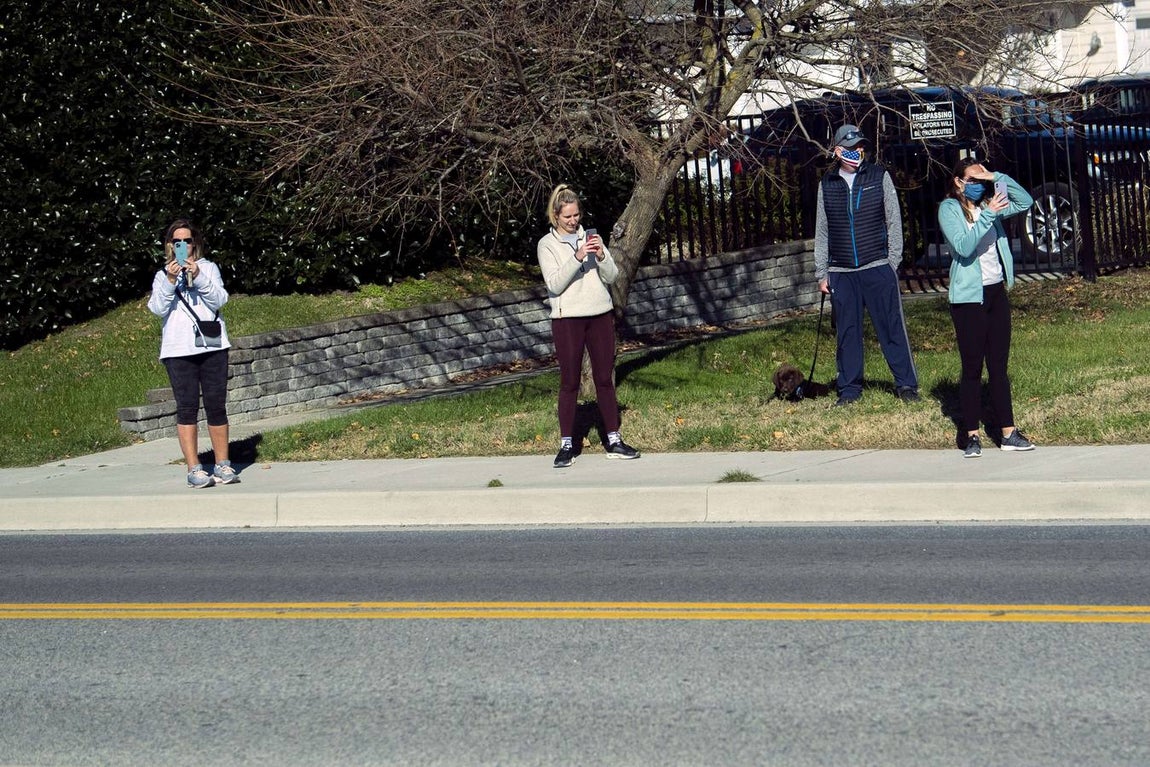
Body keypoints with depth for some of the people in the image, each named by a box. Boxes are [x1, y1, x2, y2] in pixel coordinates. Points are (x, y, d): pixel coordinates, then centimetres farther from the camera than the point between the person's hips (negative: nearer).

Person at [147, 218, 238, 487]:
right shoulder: (162, 276, 14)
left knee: (216, 405, -1)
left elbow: (219, 300, -1)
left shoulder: (208, 268, 13)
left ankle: (222, 465, 8)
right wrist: (170, 282, -15)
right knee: (187, 407, -7)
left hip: (212, 345, 0)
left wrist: (198, 278, -16)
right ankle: (194, 469, -9)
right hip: (178, 350, 0)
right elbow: (157, 308, -1)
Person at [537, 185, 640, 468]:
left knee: (605, 378, 5)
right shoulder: (547, 245, 1)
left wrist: (601, 256, -13)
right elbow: (554, 283, -11)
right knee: (569, 383, -3)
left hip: (600, 315, 3)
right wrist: (577, 257, -22)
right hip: (567, 318, -3)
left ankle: (614, 441, 9)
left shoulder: (591, 237, 11)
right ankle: (566, 445, 2)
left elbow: (612, 276, 6)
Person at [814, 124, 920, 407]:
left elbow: (894, 221, 5)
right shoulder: (827, 185, 8)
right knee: (847, 332, 5)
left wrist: (893, 261, -2)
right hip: (841, 273, 2)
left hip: (878, 268, -2)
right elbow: (822, 232, 12)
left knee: (892, 327, -2)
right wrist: (822, 273, 9)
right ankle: (849, 389, 13)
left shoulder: (879, 177, 3)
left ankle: (906, 384, 4)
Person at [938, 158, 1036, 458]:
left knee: (999, 366, 7)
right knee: (972, 368, -3)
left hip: (996, 291, 6)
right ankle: (972, 436, 2)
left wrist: (997, 178, -4)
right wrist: (988, 216, -27)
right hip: (968, 297, -6)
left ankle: (1009, 433, 8)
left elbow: (1025, 202, 4)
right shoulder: (949, 209, -6)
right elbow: (963, 247, -19)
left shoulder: (988, 205, 11)